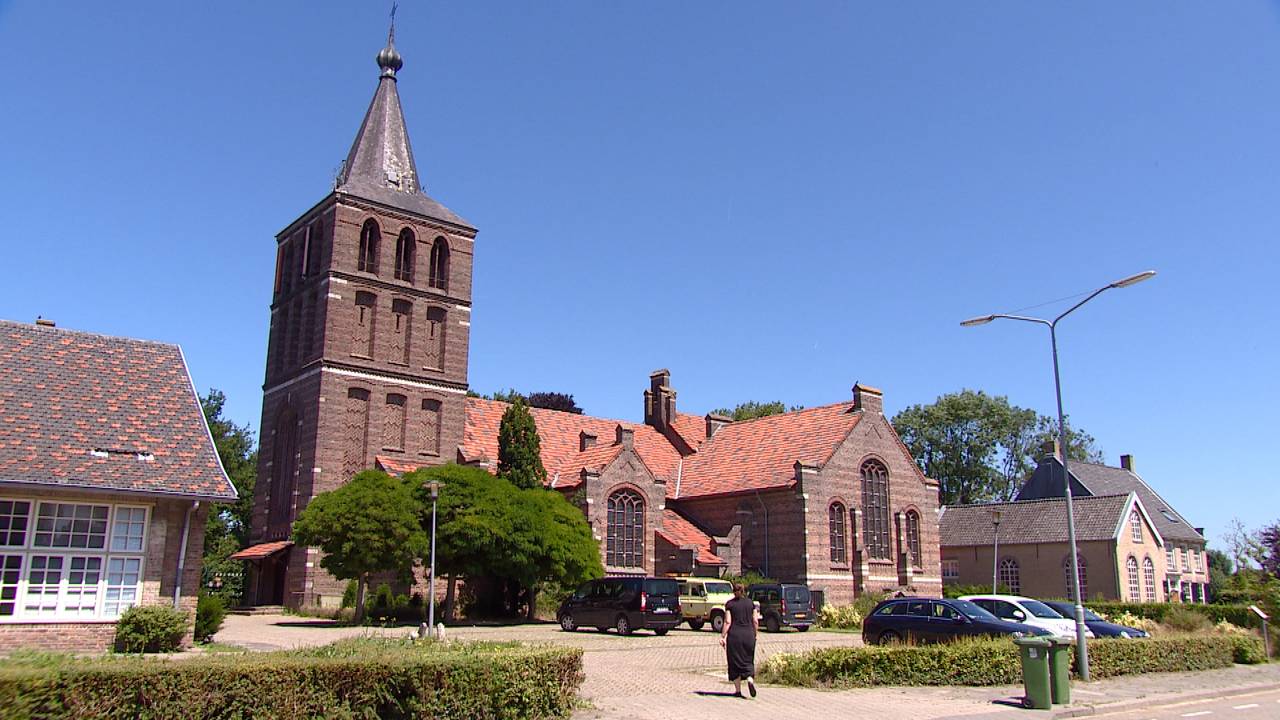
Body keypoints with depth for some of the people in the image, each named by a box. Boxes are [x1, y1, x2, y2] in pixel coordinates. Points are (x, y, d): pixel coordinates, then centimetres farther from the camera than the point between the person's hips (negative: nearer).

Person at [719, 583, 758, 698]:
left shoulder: (730, 604, -2)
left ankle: (738, 690, 7)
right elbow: (755, 621, 4)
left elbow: (728, 622, -8)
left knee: (735, 662, 7)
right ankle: (750, 679, -15)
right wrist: (754, 635, 15)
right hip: (749, 635, 2)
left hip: (734, 635, -2)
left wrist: (722, 637, -5)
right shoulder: (751, 603, 5)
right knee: (748, 661, 12)